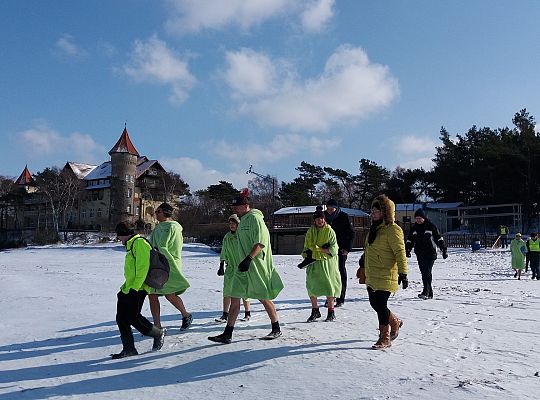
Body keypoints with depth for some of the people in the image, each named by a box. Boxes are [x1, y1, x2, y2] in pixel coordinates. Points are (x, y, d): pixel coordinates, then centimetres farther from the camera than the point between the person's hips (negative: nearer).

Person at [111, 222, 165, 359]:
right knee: (121, 318, 5)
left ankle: (158, 333, 11)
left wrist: (134, 288, -22)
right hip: (129, 289, 10)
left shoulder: (139, 243, -13)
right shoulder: (131, 245, 20)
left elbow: (142, 268, -21)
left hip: (138, 289, -10)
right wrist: (126, 286, 24)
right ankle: (129, 349, 13)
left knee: (133, 317, -10)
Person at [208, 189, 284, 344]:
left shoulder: (254, 218, -12)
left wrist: (248, 259, -29)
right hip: (243, 266, 9)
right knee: (234, 298, 3)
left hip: (256, 266, -9)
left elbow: (260, 243, -21)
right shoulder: (243, 220, 16)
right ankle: (227, 334, 6)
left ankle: (276, 329, 23)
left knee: (264, 298, 4)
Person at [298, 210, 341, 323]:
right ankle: (315, 311, 21)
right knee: (312, 287, 5)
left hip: (327, 262, -3)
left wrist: (317, 249, -15)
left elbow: (333, 248, -9)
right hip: (313, 262, 3)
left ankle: (331, 312, 15)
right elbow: (307, 246, 10)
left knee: (329, 286, 1)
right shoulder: (310, 231, 6)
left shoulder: (329, 231, -4)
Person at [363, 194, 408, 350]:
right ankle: (395, 322, 39)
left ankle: (384, 338, 11)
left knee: (380, 305, -5)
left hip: (385, 276, -9)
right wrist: (363, 262, 27)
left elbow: (400, 252, -17)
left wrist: (403, 273, -20)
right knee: (374, 303, 14)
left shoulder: (392, 229, -13)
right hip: (372, 275, 9)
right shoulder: (374, 228, 14)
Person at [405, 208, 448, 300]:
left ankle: (426, 292, -17)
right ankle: (429, 293, 14)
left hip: (430, 254, -5)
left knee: (427, 272, -14)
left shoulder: (431, 226, -2)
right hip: (420, 255, 5)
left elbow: (439, 239, 1)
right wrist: (407, 250, 8)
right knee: (424, 273, 6)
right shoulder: (414, 228, 10)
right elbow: (409, 240, 18)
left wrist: (444, 250, -2)